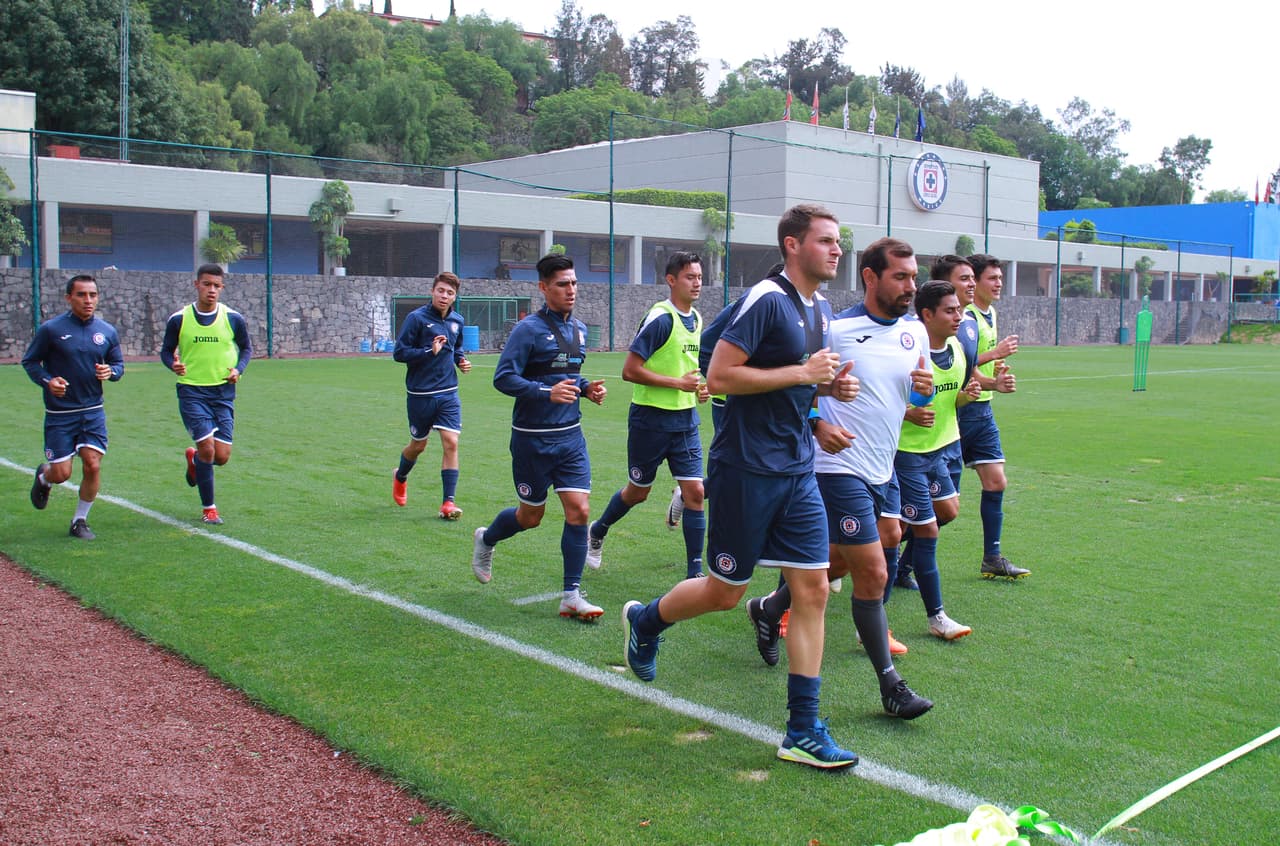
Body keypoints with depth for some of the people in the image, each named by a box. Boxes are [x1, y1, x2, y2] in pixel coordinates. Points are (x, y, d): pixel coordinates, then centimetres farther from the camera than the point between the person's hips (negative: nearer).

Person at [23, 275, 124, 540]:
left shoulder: (107, 331, 4)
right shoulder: (50, 329, -6)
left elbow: (118, 364, 13)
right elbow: (29, 361, 1)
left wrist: (110, 372, -11)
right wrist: (47, 381, -17)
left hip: (93, 411, 3)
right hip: (59, 414, -2)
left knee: (92, 465, -8)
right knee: (61, 473, -2)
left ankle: (80, 521, 12)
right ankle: (43, 477, 38)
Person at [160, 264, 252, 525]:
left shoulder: (233, 319, 0)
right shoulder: (178, 319, -2)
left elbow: (246, 348, 14)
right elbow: (166, 350, 9)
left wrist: (238, 369, -5)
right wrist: (173, 364, -13)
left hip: (223, 393, 2)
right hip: (191, 391, -2)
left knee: (221, 457, -2)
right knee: (207, 448, -13)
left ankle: (194, 460, 37)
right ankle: (208, 508, 8)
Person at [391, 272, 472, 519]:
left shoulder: (457, 321, 7)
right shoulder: (416, 318, -10)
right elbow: (399, 353, -12)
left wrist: (461, 360, 4)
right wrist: (430, 351, -23)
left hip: (448, 393, 3)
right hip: (420, 394, -3)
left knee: (451, 443, -10)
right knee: (418, 445, 12)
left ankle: (449, 502, -5)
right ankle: (400, 478, 44)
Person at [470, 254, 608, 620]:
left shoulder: (579, 329, 10)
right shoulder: (529, 329, -13)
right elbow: (503, 378, -17)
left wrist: (587, 388, 4)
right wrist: (547, 392, -28)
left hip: (571, 436, 6)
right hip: (533, 439, -5)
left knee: (579, 510, -5)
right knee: (531, 515, 9)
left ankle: (571, 596, 3)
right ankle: (485, 540, 41)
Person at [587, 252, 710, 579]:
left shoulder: (696, 319, 8)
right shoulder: (660, 319, -16)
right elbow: (630, 370, -19)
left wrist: (698, 386, 5)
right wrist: (678, 383, -19)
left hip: (686, 418, 6)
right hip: (651, 419, -6)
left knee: (694, 491, -3)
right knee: (638, 491, 10)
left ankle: (695, 572, 4)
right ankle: (597, 532, 38)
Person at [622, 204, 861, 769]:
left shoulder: (821, 309, 13)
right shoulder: (767, 299, -14)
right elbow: (719, 377, -19)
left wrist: (830, 386, 5)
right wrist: (800, 372, -19)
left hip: (797, 470, 8)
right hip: (746, 469, -8)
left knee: (812, 589, 1)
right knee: (725, 592, 4)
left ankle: (803, 732, 8)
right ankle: (644, 621, 35)